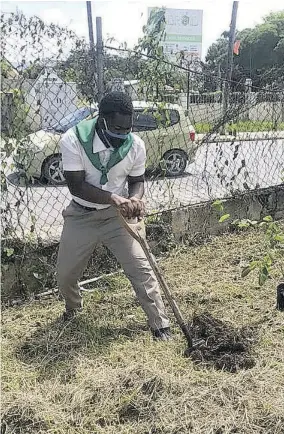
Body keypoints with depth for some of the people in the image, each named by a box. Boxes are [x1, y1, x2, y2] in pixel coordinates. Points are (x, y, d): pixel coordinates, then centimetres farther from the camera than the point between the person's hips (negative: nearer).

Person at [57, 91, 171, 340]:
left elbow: (137, 180, 0)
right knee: (65, 274, 11)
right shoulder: (73, 140, -22)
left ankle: (160, 325, 7)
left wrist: (135, 198, -24)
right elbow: (76, 185, -24)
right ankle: (73, 306, 47)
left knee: (141, 268, -10)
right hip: (81, 216, 0)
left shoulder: (135, 145, -14)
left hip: (117, 216, 0)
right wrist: (113, 198, -37)